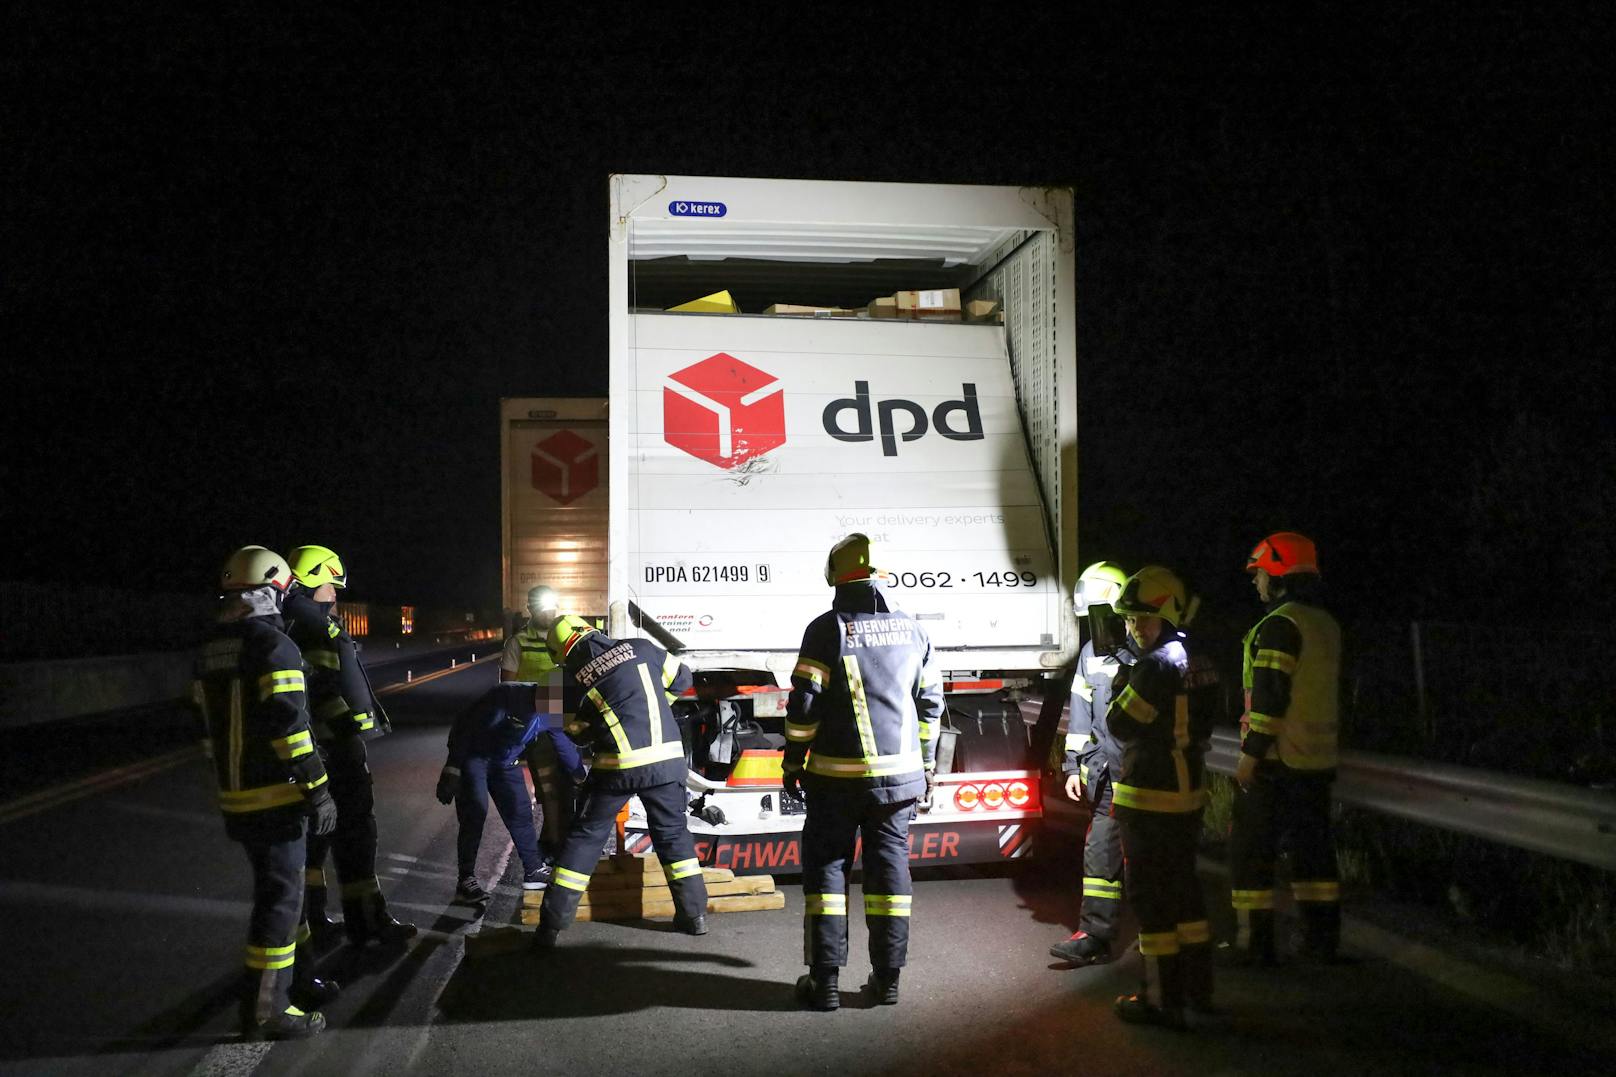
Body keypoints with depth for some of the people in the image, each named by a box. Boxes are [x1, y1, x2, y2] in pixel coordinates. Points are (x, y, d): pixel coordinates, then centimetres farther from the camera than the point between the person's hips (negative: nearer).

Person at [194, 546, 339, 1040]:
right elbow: (288, 725, -22)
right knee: (280, 895, -1)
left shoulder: (210, 650, 11)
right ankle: (265, 1010, 3)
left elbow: (211, 724, 17)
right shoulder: (273, 644, -16)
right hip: (274, 797, -9)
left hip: (235, 796, 9)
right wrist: (318, 789, -18)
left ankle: (297, 980, 31)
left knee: (283, 887, 20)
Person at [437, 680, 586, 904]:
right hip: (473, 756, -7)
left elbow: (563, 745, 6)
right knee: (474, 813, -16)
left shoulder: (550, 712, -11)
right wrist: (452, 770, -25)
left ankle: (534, 871, 18)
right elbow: (465, 727, -29)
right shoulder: (506, 698, -35)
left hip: (506, 761, 7)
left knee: (520, 812, 5)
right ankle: (466, 881, -10)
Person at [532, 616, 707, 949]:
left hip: (618, 766, -1)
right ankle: (694, 914, 20)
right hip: (666, 758, 2)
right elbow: (681, 678, 15)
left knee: (584, 838, 9)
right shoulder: (640, 648, 5)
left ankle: (550, 927, 9)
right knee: (673, 833, 19)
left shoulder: (579, 678, 4)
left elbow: (581, 730, 9)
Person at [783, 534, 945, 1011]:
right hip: (899, 773, 4)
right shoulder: (910, 629, 5)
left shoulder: (827, 629, -9)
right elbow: (930, 701, 10)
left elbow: (804, 703, -10)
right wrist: (926, 763, 19)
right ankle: (887, 978, 14)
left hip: (837, 775, -3)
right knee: (890, 864, 10)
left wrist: (793, 762, 0)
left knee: (826, 865, 5)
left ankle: (825, 980, 6)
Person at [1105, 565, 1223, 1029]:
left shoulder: (1157, 666, -19)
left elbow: (1120, 725, -14)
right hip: (1187, 794, 9)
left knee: (1150, 896, 2)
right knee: (1184, 893, 15)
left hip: (1149, 800, -9)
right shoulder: (1195, 659, 9)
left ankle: (1163, 998, 10)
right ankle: (1197, 998, 22)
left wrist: (1121, 685, 0)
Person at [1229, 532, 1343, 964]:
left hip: (1276, 763, -9)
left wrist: (1250, 754, -17)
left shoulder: (1280, 625, -16)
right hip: (1317, 761, 9)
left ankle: (1256, 942, 2)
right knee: (1312, 847, 14)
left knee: (1252, 849, -1)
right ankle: (1322, 939, 18)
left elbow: (1269, 697, -21)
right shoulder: (1326, 624, 14)